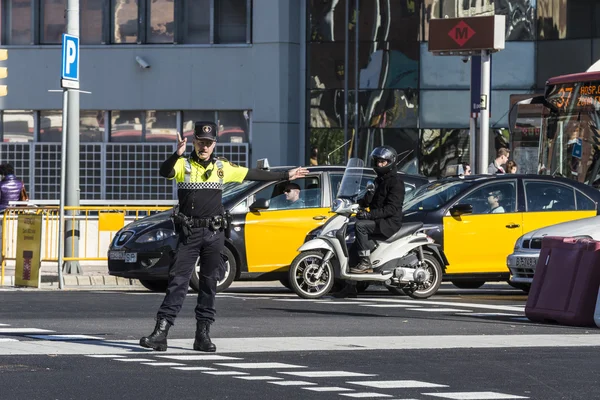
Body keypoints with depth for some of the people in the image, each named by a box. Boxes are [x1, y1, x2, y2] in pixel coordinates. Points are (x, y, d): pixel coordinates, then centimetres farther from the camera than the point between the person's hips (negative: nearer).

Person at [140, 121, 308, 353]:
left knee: (209, 283, 5)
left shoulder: (222, 168, 10)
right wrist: (177, 154, -38)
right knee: (178, 281, -9)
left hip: (214, 234, 3)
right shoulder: (183, 165, 1)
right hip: (188, 233, -3)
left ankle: (203, 334, 11)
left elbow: (253, 175, 18)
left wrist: (285, 176, 22)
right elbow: (164, 172, -20)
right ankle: (161, 332, -13)